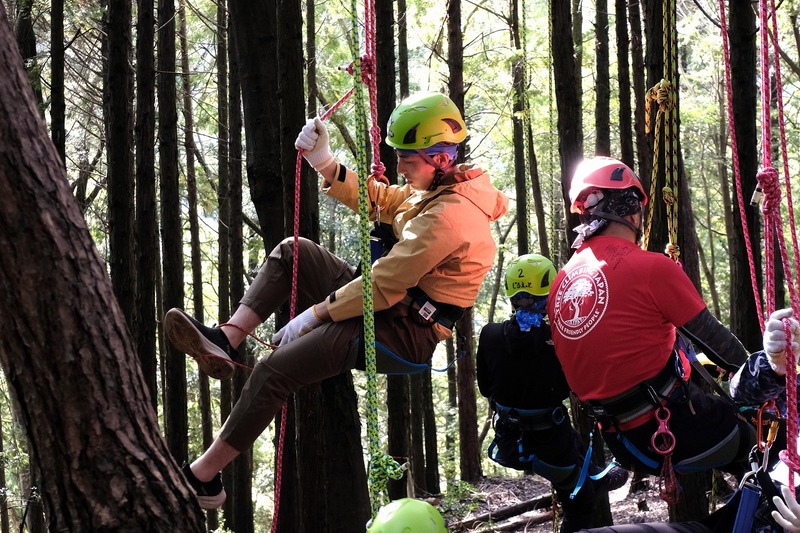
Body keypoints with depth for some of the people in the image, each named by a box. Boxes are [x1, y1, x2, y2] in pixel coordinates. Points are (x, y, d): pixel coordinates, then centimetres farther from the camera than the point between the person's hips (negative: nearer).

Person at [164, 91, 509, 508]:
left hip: (403, 336, -11)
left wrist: (314, 314, -17)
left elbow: (385, 283, -25)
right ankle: (225, 341, -3)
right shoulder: (439, 188, 8)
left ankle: (202, 478, -7)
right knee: (292, 252, 8)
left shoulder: (449, 215, -24)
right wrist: (322, 162, 0)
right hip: (386, 304, 11)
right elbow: (375, 200, 16)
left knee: (272, 372, -17)